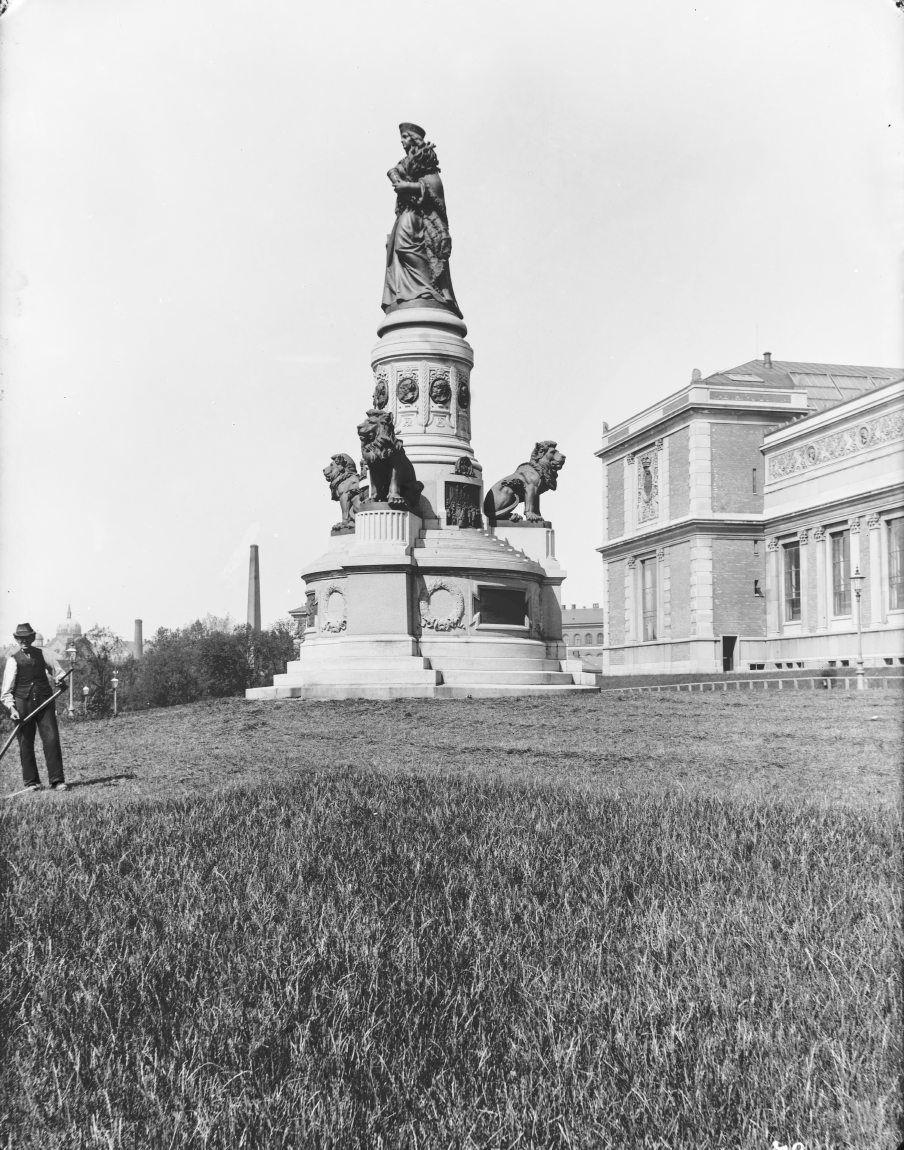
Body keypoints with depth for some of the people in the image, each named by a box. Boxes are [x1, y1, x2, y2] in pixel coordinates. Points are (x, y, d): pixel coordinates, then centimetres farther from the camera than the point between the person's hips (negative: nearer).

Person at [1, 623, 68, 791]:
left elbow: (58, 672, 20)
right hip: (23, 703, -1)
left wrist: (60, 679, -3)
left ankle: (57, 781, -4)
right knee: (25, 743, 1)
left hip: (44, 701, 1)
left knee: (52, 739, -7)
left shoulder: (43, 655, 11)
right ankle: (31, 782, 11)